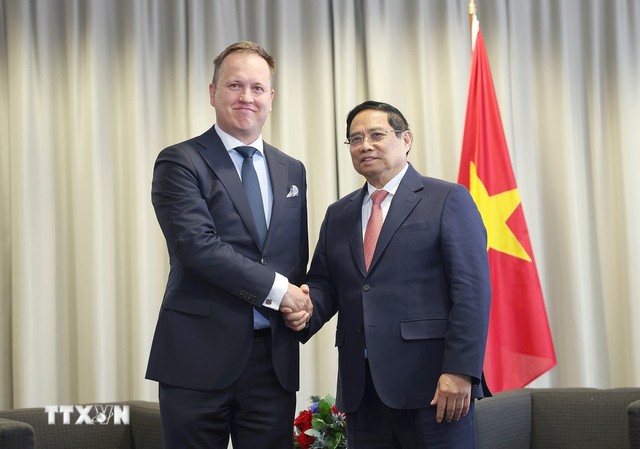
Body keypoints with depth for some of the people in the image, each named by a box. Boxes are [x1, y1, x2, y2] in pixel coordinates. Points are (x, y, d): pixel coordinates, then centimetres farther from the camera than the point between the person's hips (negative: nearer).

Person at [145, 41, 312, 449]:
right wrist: (277, 289, -14)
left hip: (275, 356, 5)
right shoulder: (179, 163, -3)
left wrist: (302, 300, -2)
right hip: (200, 354, -4)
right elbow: (198, 246, -15)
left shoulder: (292, 171, 15)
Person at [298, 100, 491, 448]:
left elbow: (471, 291, -7)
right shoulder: (338, 215, 17)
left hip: (432, 382, -4)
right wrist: (308, 307, -7)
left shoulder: (448, 200, 0)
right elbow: (324, 283, 16)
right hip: (361, 389, 5)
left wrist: (460, 370, -15)